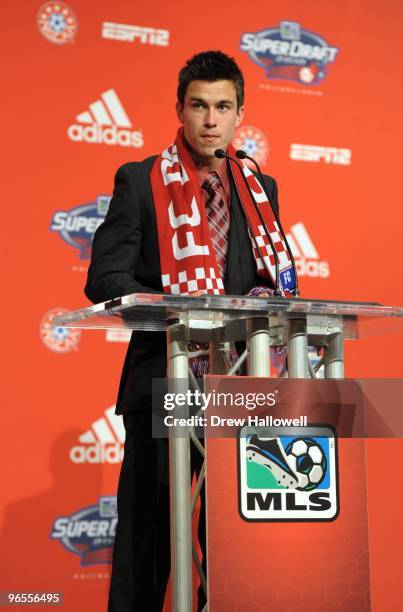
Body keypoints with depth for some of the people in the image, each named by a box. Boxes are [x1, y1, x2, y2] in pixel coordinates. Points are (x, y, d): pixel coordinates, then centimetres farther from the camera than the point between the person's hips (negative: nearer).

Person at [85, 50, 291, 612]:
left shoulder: (261, 189, 13)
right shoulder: (140, 181, 1)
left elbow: (274, 274, 18)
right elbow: (105, 278, -5)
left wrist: (269, 299, -6)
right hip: (163, 374, -3)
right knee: (148, 524, 1)